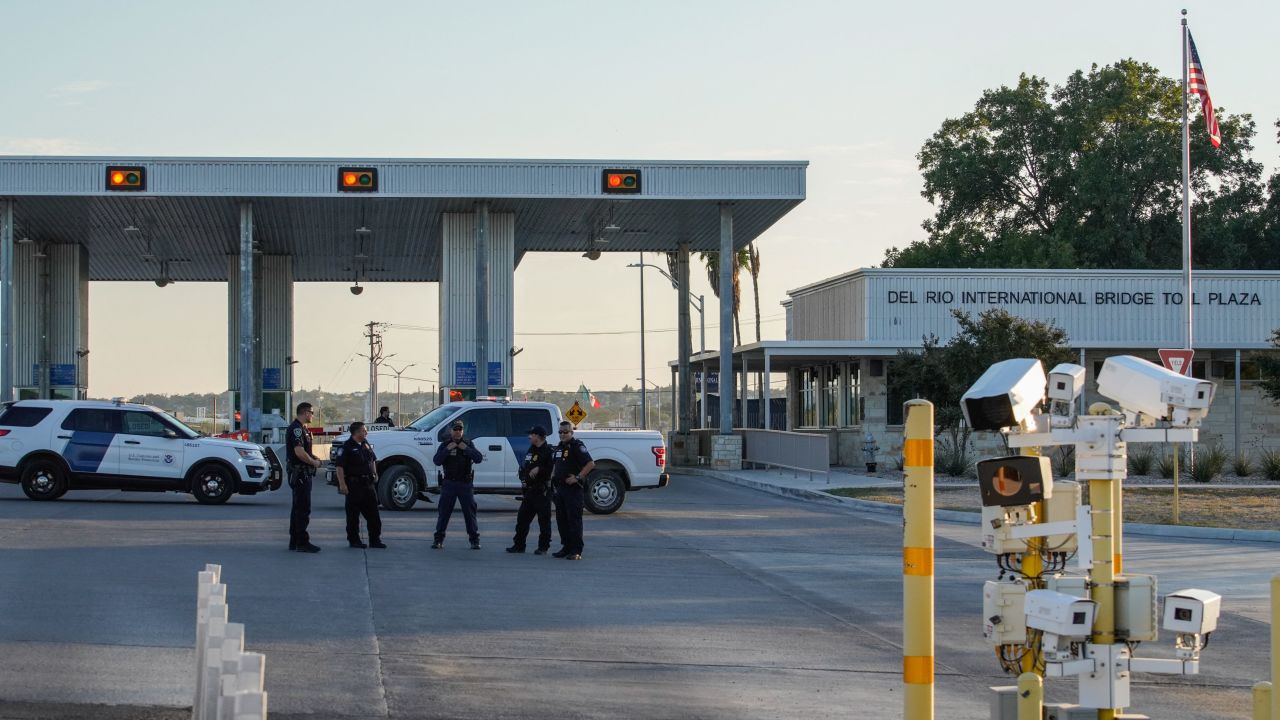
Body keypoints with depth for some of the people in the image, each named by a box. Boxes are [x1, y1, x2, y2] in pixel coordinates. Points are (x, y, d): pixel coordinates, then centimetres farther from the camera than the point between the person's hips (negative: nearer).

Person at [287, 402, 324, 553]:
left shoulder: (301, 428, 18)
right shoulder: (296, 428, -16)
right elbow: (299, 452, -25)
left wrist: (313, 457, 11)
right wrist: (314, 462, -13)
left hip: (302, 474, 11)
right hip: (300, 472, -11)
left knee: (298, 508, 14)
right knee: (303, 508, -10)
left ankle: (294, 541, 18)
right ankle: (302, 542, -10)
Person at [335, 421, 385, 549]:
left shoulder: (366, 445, 14)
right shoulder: (347, 447, -11)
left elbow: (373, 460, 28)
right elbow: (340, 467, -16)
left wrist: (375, 474, 18)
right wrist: (342, 484, -22)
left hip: (367, 484, 7)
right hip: (354, 485, -7)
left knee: (373, 514, 6)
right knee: (353, 514, 1)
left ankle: (375, 540, 11)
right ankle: (353, 540, 9)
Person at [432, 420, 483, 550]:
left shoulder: (468, 444, 6)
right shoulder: (444, 445, 5)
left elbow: (479, 458, -7)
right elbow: (436, 461, -8)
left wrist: (466, 449, -15)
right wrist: (447, 449, -17)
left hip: (465, 484, 0)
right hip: (449, 483, 0)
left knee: (470, 512, 2)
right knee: (443, 512, 0)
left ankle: (475, 540, 7)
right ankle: (438, 540, 4)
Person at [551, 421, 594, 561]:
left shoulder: (577, 446, -11)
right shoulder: (560, 446, 16)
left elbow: (590, 464, -19)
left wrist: (578, 478, -20)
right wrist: (553, 475, 18)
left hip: (573, 489, -9)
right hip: (560, 488, 9)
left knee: (574, 520, -8)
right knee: (561, 519, 11)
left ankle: (576, 551, -7)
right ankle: (566, 547, 20)